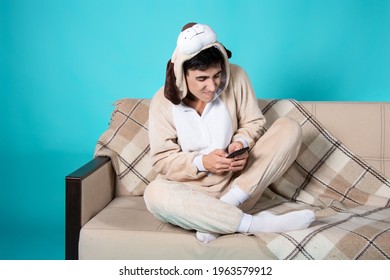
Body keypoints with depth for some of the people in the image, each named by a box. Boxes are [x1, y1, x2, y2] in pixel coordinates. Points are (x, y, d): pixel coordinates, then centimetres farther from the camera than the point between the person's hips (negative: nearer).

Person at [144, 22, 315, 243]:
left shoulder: (236, 77, -9)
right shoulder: (163, 102, -10)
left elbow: (253, 122, 2)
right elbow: (162, 159, -7)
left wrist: (242, 142, -21)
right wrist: (201, 162, -24)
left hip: (239, 178, 2)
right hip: (193, 187, -1)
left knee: (290, 128, -16)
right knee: (154, 195, -34)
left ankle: (220, 214, -26)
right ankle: (256, 223, -33)